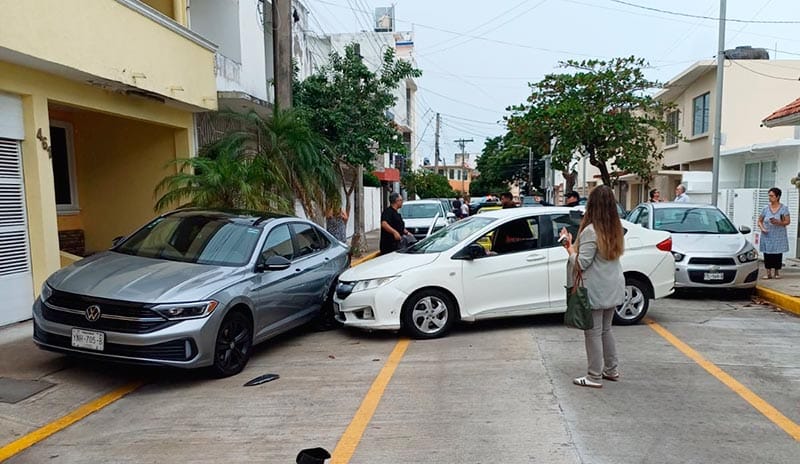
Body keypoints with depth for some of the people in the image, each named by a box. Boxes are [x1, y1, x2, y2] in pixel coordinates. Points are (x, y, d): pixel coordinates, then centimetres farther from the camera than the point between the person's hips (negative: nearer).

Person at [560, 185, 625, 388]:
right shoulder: (616, 229, 7)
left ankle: (595, 376, 8)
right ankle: (612, 369, 30)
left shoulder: (591, 231, -20)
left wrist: (570, 247, -5)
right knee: (606, 328, 20)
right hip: (613, 289, 8)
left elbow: (582, 262, -19)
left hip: (595, 291, -8)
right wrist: (575, 244, 8)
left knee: (593, 332, 1)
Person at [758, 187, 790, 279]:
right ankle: (768, 273, 6)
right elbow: (759, 221, 9)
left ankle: (777, 272, 11)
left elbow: (787, 221, -4)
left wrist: (778, 222, -23)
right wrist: (762, 228, -10)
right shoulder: (766, 208, 5)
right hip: (767, 236, 1)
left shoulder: (784, 208, 0)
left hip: (779, 237, -1)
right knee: (767, 255, 0)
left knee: (778, 255, 0)